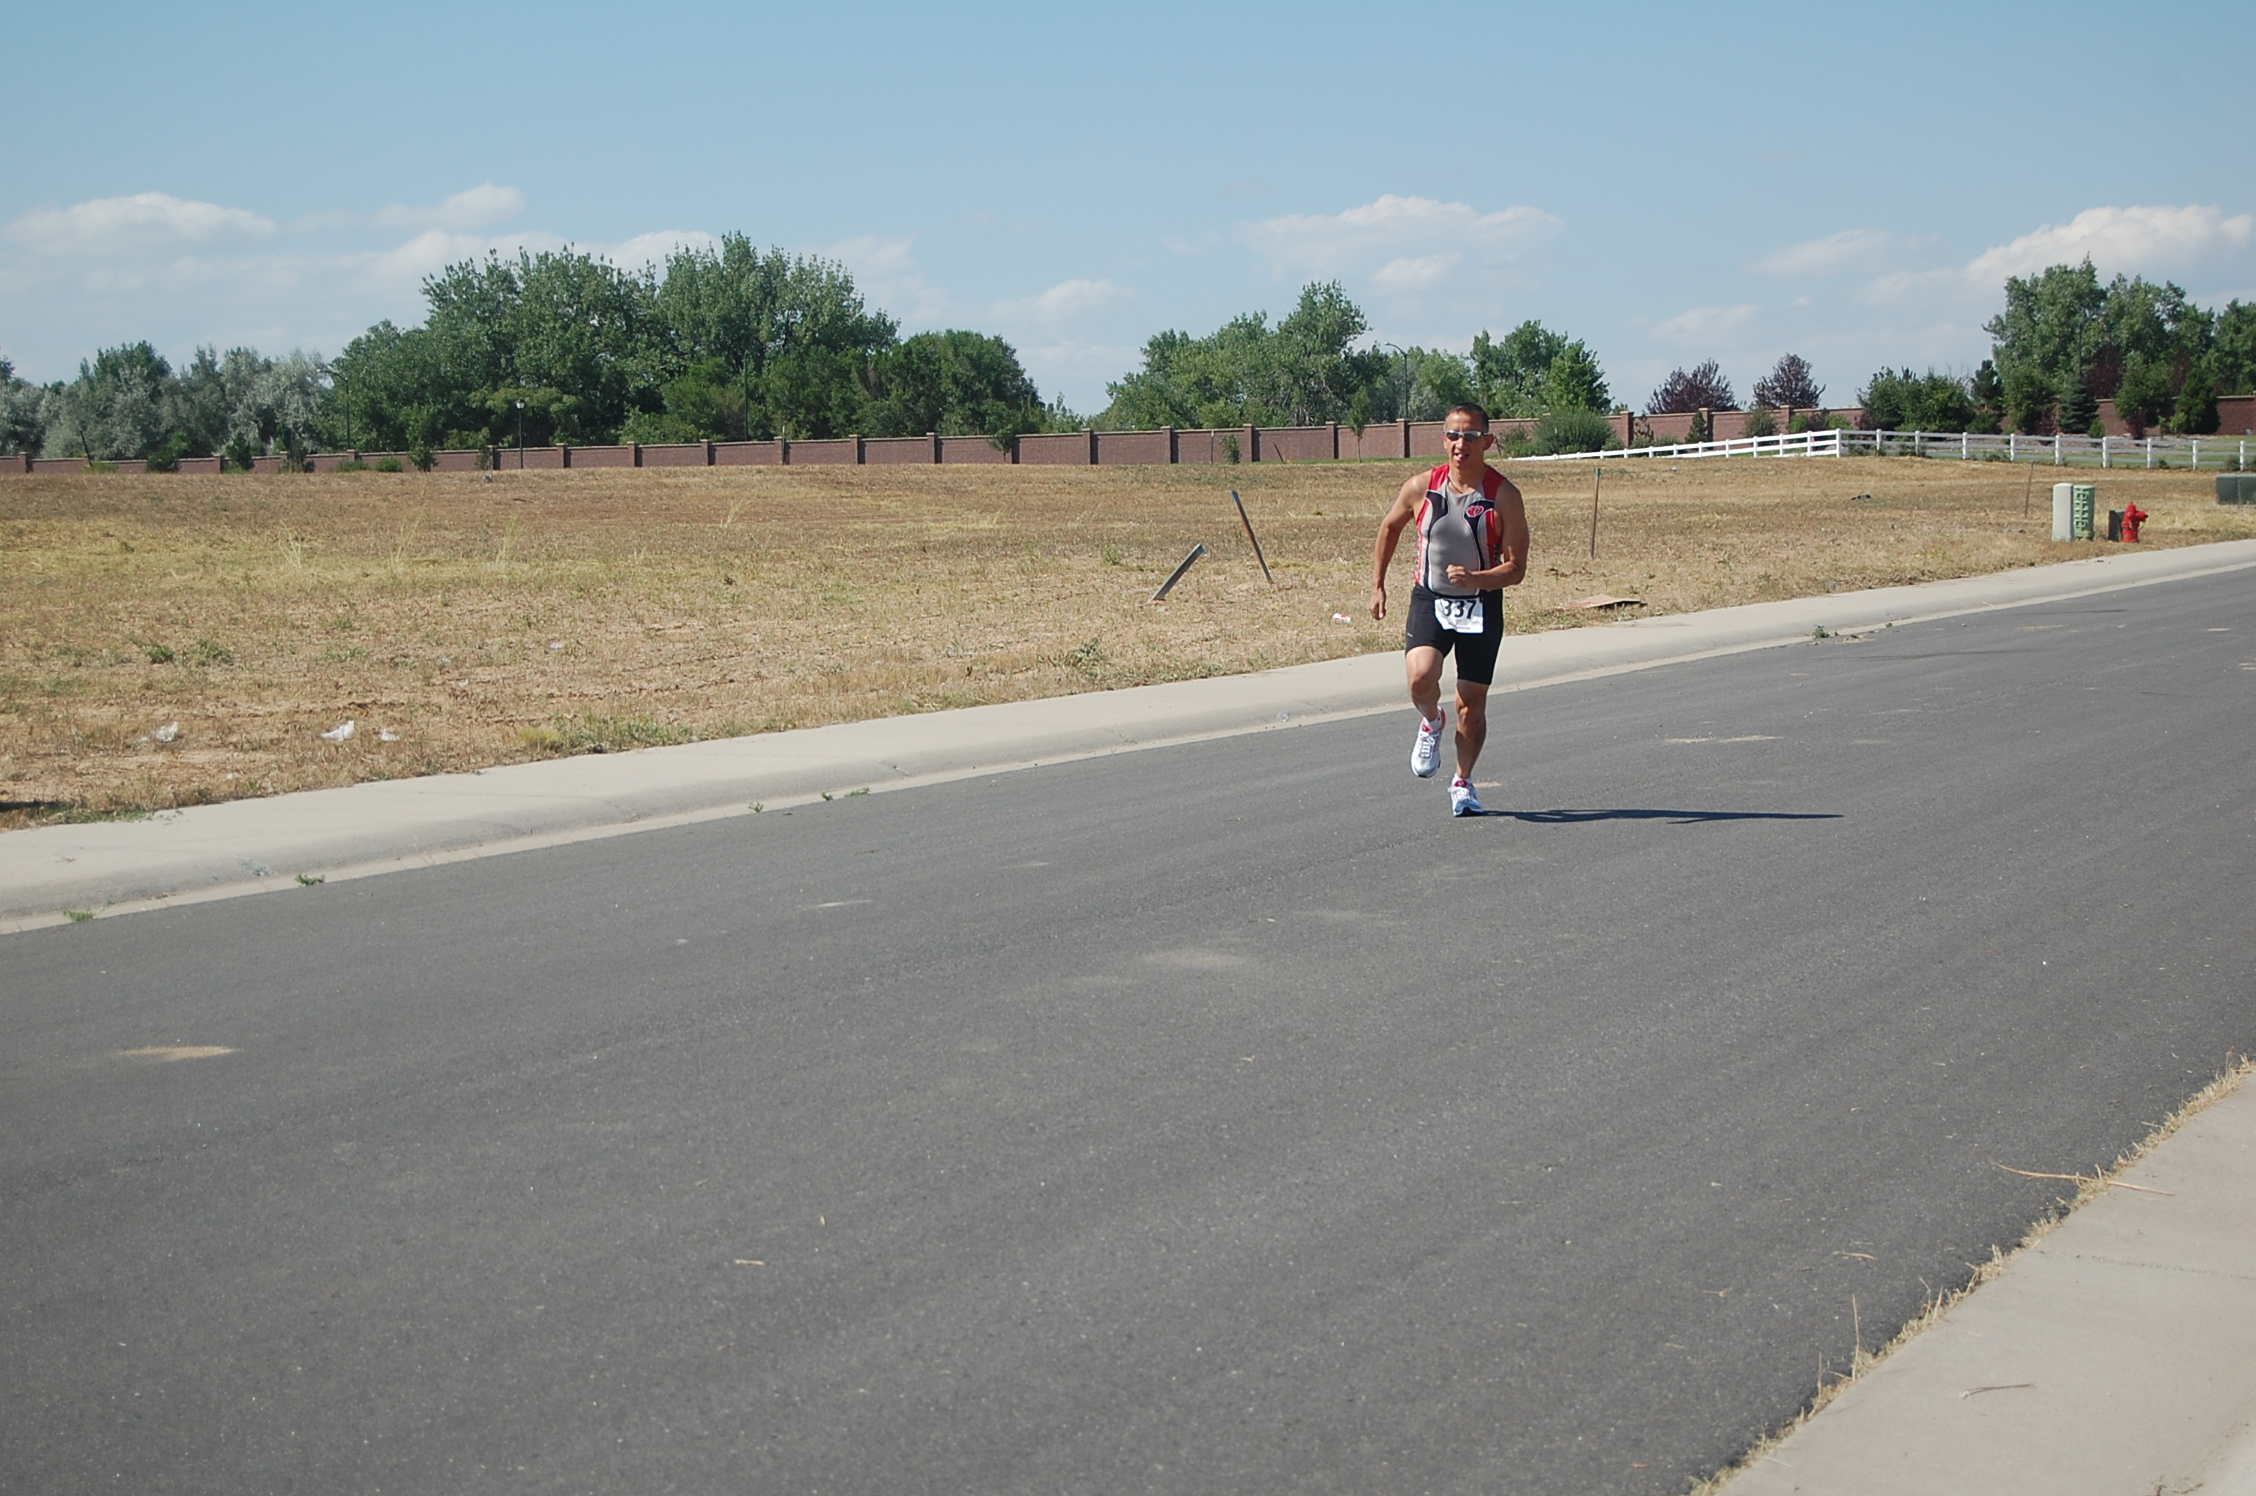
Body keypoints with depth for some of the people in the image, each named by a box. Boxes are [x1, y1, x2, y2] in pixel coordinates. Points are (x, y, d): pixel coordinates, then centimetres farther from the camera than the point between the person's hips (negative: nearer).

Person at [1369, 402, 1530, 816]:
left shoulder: (1504, 496, -12)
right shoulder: (1422, 487, -5)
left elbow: (1516, 569, -12)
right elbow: (1389, 527, 15)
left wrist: (1475, 579, -30)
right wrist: (1377, 585, 15)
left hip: (1481, 607, -1)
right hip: (1429, 599, 1)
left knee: (1472, 706, 4)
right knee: (1420, 678, -25)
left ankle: (1463, 783, 27)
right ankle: (1431, 722, 10)